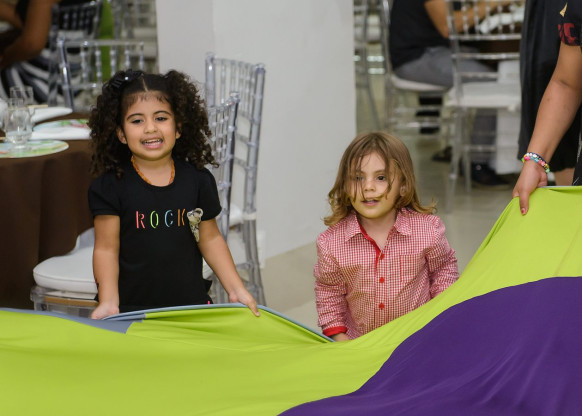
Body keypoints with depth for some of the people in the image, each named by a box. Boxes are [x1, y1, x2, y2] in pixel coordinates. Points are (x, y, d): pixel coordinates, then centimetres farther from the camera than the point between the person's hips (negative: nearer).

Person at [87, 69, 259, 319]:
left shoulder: (198, 180, 1)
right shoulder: (111, 186, -6)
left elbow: (210, 240, 8)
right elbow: (106, 249, -6)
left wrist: (236, 290, 5)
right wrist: (108, 303, -15)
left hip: (192, 305, 2)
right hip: (132, 310, -2)